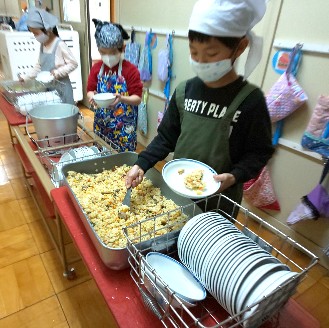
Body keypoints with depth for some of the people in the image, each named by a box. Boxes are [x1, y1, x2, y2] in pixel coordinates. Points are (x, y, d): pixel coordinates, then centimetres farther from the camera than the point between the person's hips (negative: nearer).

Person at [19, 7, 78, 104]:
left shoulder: (60, 45, -14)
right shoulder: (42, 45, 8)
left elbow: (74, 63, -13)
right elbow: (39, 66, 16)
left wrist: (57, 72, -20)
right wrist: (26, 77, 8)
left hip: (60, 87, -7)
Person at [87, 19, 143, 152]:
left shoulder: (131, 70, -9)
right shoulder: (96, 68, 4)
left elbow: (137, 98, -11)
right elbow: (90, 90, 7)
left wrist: (121, 98, -30)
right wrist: (91, 96, -16)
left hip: (124, 127, -4)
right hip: (101, 124, 4)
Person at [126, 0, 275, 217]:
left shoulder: (250, 100, -16)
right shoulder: (184, 91, -6)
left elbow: (260, 152, -9)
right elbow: (166, 137, 0)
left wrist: (234, 176, -25)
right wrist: (142, 164, -10)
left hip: (219, 198, -3)